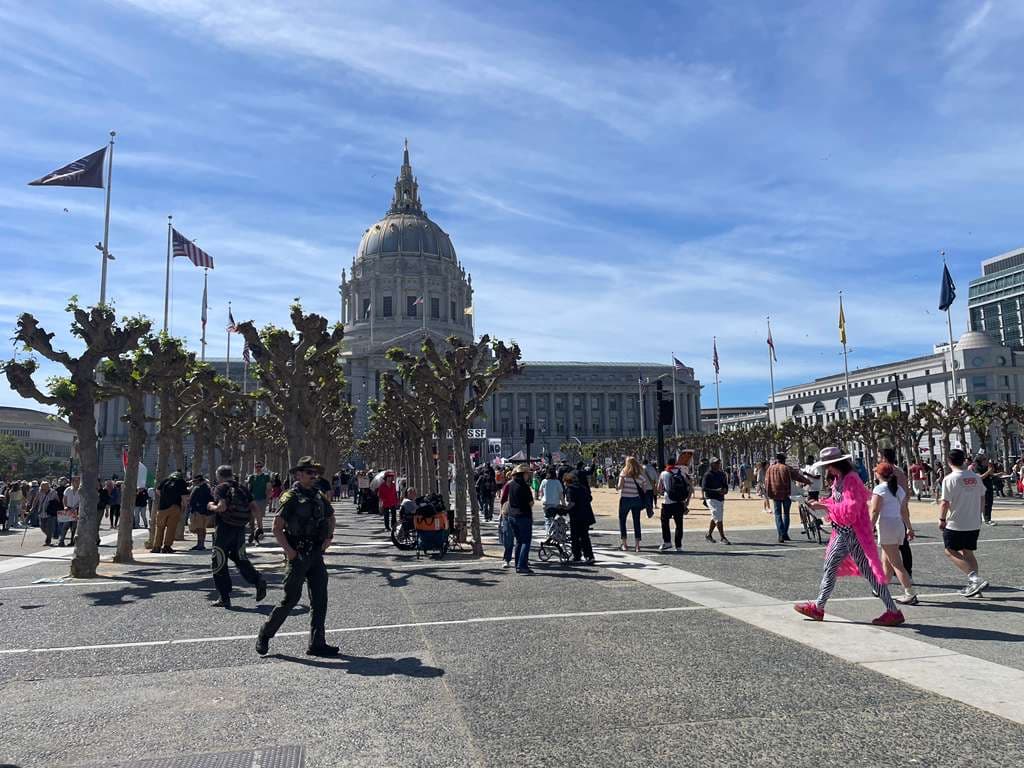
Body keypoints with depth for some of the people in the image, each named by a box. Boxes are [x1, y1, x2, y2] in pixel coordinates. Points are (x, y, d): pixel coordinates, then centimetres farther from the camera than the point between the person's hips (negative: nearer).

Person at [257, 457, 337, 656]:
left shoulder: (319, 497, 10)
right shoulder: (291, 497, -10)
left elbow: (331, 517, 26)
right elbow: (277, 527, -15)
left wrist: (329, 537, 12)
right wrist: (288, 550, -17)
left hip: (316, 554, 7)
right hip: (298, 555, -6)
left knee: (319, 599, 5)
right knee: (291, 599, 0)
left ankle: (317, 644, 12)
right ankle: (264, 635, 20)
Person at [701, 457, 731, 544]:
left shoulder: (722, 474, 13)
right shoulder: (707, 475, -9)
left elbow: (726, 485, 20)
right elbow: (703, 488, -14)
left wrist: (725, 490, -5)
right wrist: (716, 491, -23)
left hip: (721, 499, 7)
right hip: (712, 499, -7)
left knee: (715, 518, 14)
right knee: (718, 518, -12)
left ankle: (709, 535, 28)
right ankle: (722, 537, -9)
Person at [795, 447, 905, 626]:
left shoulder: (851, 479, -19)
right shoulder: (839, 479, 9)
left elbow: (849, 511, -24)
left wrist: (825, 507, -21)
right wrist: (821, 503, 1)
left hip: (854, 534, -10)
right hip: (842, 533, 10)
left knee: (868, 572, -1)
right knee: (829, 568, 14)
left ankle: (893, 612, 10)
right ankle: (818, 608, 24)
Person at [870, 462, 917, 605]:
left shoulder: (879, 489, -9)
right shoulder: (899, 489, 15)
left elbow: (874, 511, -16)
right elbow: (905, 511, 18)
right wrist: (909, 528, 24)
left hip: (886, 526, -8)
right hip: (899, 525, 8)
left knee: (896, 563, -7)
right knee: (886, 562, 17)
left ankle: (910, 594, -9)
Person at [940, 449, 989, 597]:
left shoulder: (949, 479, -15)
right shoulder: (975, 477, 3)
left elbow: (945, 502, -16)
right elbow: (982, 498, 11)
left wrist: (942, 519, -4)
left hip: (956, 524, -6)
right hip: (974, 523, 6)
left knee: (950, 551, 5)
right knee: (968, 552, 17)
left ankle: (974, 578, -9)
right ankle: (974, 584, 15)